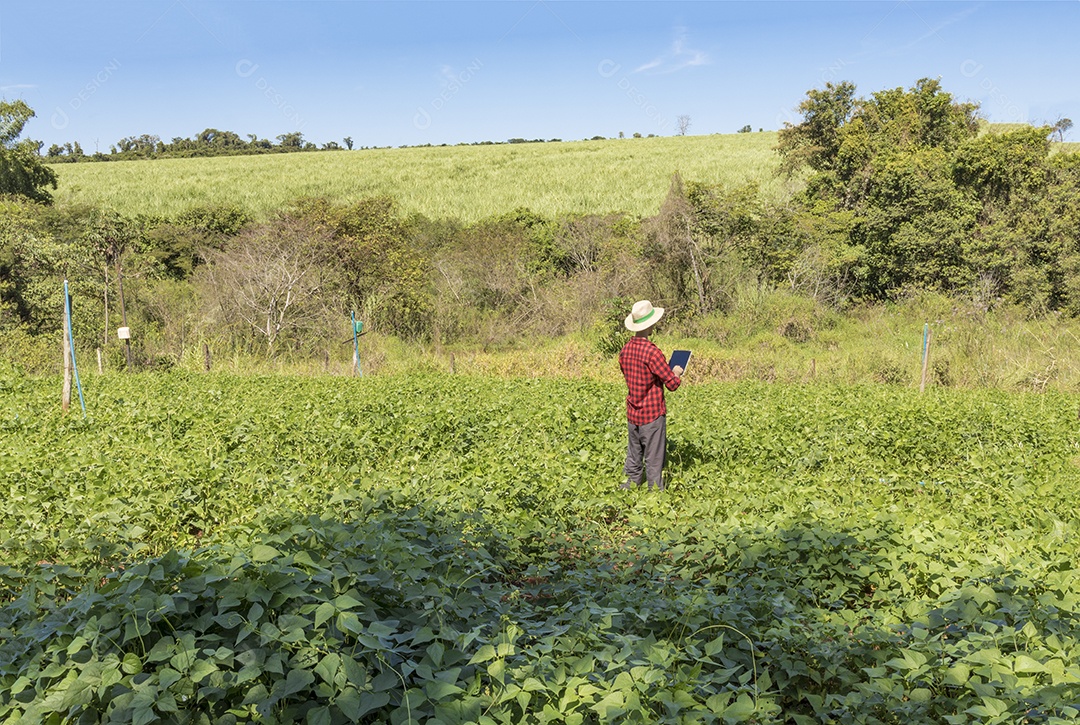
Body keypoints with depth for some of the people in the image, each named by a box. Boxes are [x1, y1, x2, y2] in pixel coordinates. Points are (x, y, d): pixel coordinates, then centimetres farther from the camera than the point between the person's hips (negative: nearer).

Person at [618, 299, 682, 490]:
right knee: (654, 460, 4)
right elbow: (672, 384, -17)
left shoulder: (625, 350, 1)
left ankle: (631, 486, 28)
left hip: (633, 413, 7)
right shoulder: (652, 352, -22)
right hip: (652, 414, -7)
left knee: (634, 456, 18)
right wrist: (676, 373, 5)